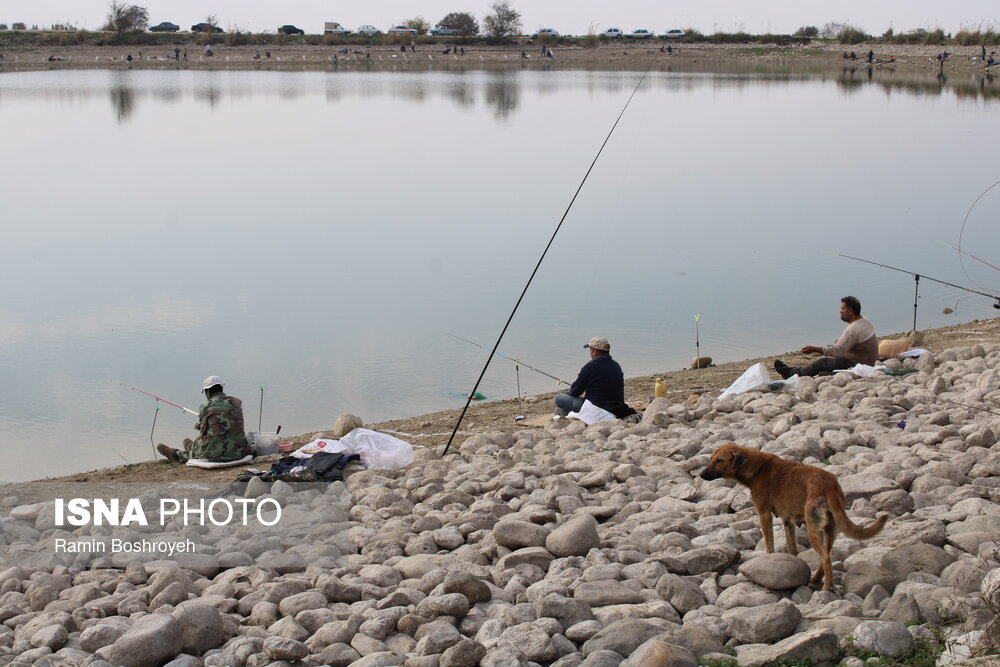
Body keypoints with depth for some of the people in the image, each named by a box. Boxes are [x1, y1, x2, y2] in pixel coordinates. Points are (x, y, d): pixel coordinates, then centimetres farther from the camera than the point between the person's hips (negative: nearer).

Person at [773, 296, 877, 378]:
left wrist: (814, 349, -22)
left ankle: (791, 372, 10)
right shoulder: (866, 321, 6)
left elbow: (837, 350, -27)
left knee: (821, 363, -3)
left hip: (855, 364, -10)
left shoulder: (853, 330, -27)